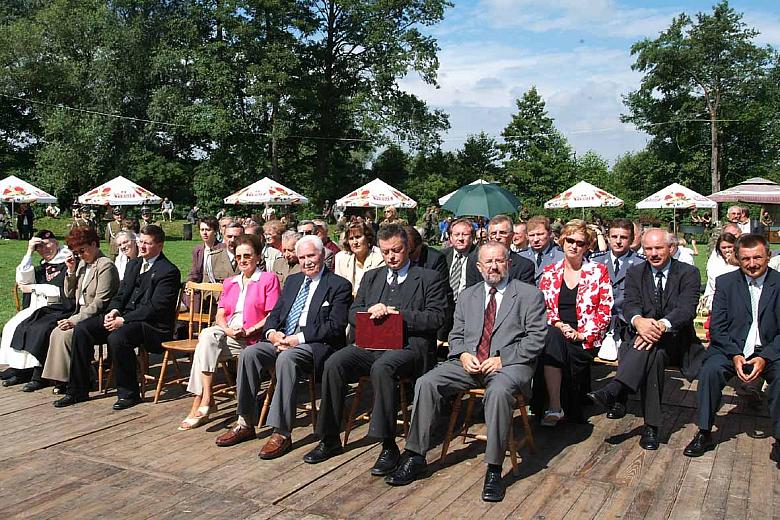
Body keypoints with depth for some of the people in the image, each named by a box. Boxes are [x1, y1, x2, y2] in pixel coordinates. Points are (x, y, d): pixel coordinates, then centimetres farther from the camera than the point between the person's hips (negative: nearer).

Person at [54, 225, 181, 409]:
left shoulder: (169, 271, -9)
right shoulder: (133, 264, 19)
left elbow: (155, 307, -17)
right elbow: (121, 295, 19)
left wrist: (123, 320, -20)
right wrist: (114, 310, -4)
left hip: (152, 324, -8)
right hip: (124, 316, 8)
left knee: (117, 337, -34)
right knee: (81, 329, -8)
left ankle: (129, 393, -14)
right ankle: (77, 390, 1)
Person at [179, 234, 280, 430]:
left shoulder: (269, 279, 5)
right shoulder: (229, 283, 24)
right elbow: (220, 315, 15)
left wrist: (249, 331, -15)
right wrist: (227, 329, -7)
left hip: (252, 337, -5)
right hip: (227, 332, 5)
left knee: (207, 341, -26)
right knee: (206, 335, -28)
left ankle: (198, 406, -21)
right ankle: (205, 401, -29)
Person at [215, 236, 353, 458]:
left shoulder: (339, 285, -1)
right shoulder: (293, 281, 21)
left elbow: (335, 327, -11)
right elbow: (275, 314, 18)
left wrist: (299, 338, -18)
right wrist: (272, 333, -5)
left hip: (315, 345, -6)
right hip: (282, 340, 7)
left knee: (286, 358, -35)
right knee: (249, 353, -18)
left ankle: (282, 433, -30)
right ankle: (245, 424, -10)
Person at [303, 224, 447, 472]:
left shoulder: (429, 278, 8)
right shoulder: (371, 277, 23)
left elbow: (435, 318, -3)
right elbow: (353, 314, 17)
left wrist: (397, 314, -11)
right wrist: (371, 311, -6)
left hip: (408, 345, -4)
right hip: (371, 344, 5)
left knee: (381, 367, -36)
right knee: (333, 364, -21)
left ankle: (388, 446, -25)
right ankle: (329, 440, -9)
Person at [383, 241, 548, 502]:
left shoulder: (530, 295, 6)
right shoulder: (467, 296, 20)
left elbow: (536, 338, -2)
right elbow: (456, 335, 20)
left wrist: (502, 359, -13)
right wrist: (463, 354, -3)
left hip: (509, 363, -4)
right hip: (469, 361, 5)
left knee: (498, 390, -38)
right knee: (426, 383, -18)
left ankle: (494, 470, -27)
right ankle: (415, 457, -9)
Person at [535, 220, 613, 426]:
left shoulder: (599, 272, 6)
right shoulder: (550, 272, 14)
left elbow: (605, 311, 0)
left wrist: (581, 335, -11)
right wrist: (558, 325, -10)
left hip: (585, 339, -2)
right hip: (555, 331, 2)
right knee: (550, 337, -34)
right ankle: (555, 407, -34)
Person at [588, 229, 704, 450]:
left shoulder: (688, 273, 1)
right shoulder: (635, 273, 10)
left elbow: (687, 309, -15)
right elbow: (630, 305, -6)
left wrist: (661, 326, -36)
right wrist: (639, 321, -32)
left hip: (676, 339, -2)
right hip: (644, 334, 2)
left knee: (653, 346, -36)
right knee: (654, 354, -35)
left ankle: (613, 390, -49)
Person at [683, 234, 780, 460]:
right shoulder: (725, 282, 2)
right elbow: (717, 327, -1)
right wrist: (735, 355, -15)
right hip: (731, 348, 1)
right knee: (710, 370, -27)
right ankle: (704, 434, -14)